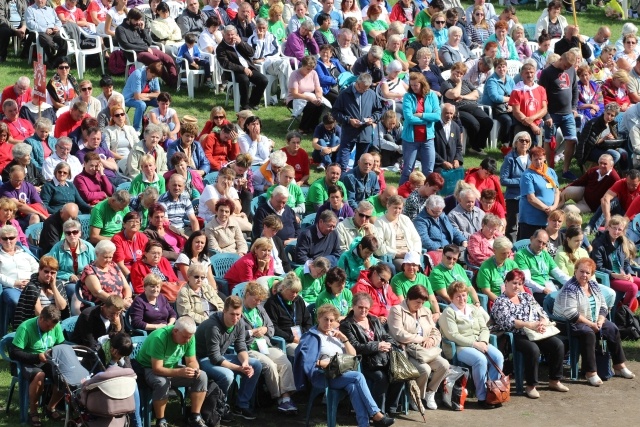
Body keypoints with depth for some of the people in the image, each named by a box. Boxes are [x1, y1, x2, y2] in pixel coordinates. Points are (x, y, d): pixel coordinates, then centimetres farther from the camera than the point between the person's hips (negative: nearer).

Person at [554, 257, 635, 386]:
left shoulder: (594, 285, 8)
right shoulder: (570, 288, -18)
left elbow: (603, 306, 12)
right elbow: (571, 313, -25)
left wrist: (600, 321, -8)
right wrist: (590, 324, -23)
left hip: (594, 321, 8)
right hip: (570, 323, -8)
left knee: (612, 329, -7)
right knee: (588, 333, -34)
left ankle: (619, 366, 3)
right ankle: (590, 372, -35)